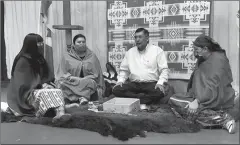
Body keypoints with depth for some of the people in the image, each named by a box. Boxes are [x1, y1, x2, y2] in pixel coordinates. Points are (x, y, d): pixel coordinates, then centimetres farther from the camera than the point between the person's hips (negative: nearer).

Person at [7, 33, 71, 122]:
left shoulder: (38, 59, 11)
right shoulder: (23, 61, -15)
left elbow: (43, 78, 14)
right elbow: (22, 86, -20)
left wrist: (44, 84, -8)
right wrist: (32, 98, -30)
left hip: (36, 90, 7)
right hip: (22, 98, -7)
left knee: (57, 92, -22)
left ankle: (60, 113, -45)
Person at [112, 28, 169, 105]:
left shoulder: (157, 50, 5)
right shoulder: (130, 52, 15)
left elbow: (164, 69, 0)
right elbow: (123, 70, 20)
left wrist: (160, 83, -16)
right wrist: (120, 80, 1)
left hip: (151, 84, -3)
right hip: (133, 84, 3)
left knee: (159, 93, -36)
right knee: (116, 90, -23)